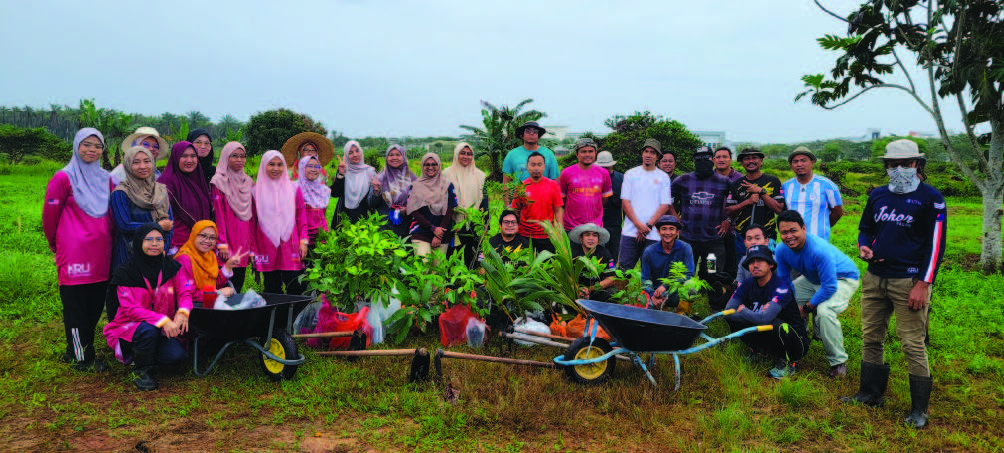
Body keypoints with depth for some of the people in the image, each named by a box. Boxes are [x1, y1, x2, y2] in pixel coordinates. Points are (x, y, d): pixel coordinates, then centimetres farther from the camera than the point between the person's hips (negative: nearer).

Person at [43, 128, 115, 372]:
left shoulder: (105, 179, 12)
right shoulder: (64, 178, -4)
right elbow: (49, 215, 0)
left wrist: (108, 239, 14)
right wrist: (56, 245, 9)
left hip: (101, 255, 5)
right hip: (74, 255, -5)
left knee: (95, 306, 10)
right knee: (75, 307, 2)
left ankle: (85, 351, 23)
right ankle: (80, 357, 10)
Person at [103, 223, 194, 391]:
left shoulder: (171, 267, 0)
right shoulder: (125, 273, -11)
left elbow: (185, 292, -2)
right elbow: (130, 309, -18)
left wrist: (182, 312, -27)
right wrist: (162, 320, -33)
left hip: (163, 329, 4)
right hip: (129, 327, -4)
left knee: (178, 355, -23)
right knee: (148, 330, -38)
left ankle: (142, 355, 10)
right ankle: (142, 371, -10)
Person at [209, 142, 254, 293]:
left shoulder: (248, 183, 16)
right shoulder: (219, 182, -2)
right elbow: (219, 215, -8)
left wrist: (252, 247, 12)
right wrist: (222, 244, -15)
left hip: (244, 244, 6)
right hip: (228, 240, -5)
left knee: (238, 286, 6)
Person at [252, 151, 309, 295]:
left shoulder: (293, 189, 10)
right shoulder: (257, 191, 7)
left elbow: (301, 216, 9)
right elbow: (252, 222, 8)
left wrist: (303, 241, -1)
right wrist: (253, 249, 4)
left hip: (291, 248, 0)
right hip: (267, 249, 0)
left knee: (295, 289, -5)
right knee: (272, 290, 3)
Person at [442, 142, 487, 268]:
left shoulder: (479, 176, 10)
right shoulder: (447, 174, 5)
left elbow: (484, 199, 10)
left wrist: (484, 222, 1)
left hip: (474, 224, 1)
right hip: (455, 223, -1)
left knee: (471, 257, 1)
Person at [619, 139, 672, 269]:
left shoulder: (663, 177, 8)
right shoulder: (630, 174, 9)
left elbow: (665, 206, 2)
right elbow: (625, 202, 3)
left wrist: (648, 226, -9)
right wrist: (638, 224, -9)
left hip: (653, 235, 0)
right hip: (630, 232, 0)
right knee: (624, 267, -3)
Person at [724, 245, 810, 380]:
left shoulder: (781, 286, -24)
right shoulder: (748, 283, -5)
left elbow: (765, 319, -35)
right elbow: (727, 311, -12)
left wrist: (743, 310, -17)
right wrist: (751, 315, -24)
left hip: (796, 341, -6)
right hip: (768, 337, 6)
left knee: (776, 324, -38)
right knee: (732, 318, -10)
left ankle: (787, 363, -9)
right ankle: (758, 351, 13)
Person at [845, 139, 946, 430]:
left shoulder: (930, 198, -4)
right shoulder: (878, 195, 12)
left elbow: (935, 243, -6)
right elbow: (865, 228, 25)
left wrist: (923, 285, -12)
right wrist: (863, 247, 1)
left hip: (908, 282, -6)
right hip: (875, 278, 6)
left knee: (913, 344, -4)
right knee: (871, 337, 12)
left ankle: (919, 408, 8)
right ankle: (871, 394, 26)